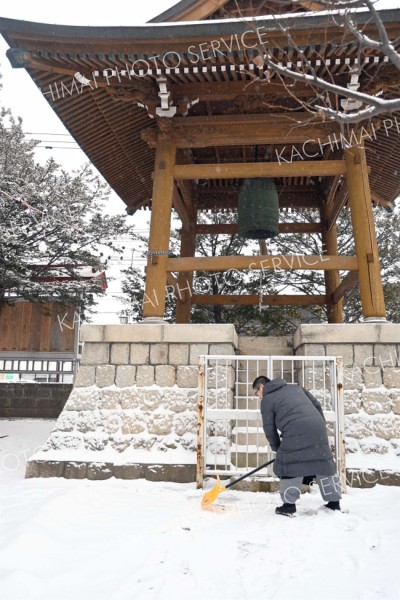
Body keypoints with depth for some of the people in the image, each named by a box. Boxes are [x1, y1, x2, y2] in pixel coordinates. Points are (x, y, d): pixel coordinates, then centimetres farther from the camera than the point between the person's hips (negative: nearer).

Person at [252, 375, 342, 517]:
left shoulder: (266, 400, 12)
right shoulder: (296, 387, 27)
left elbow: (269, 428, 13)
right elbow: (316, 405, 24)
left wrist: (276, 447, 27)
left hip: (296, 434, -6)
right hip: (318, 429, 6)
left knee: (288, 467, 7)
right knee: (324, 464, 15)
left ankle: (289, 506, 11)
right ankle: (334, 503, 24)